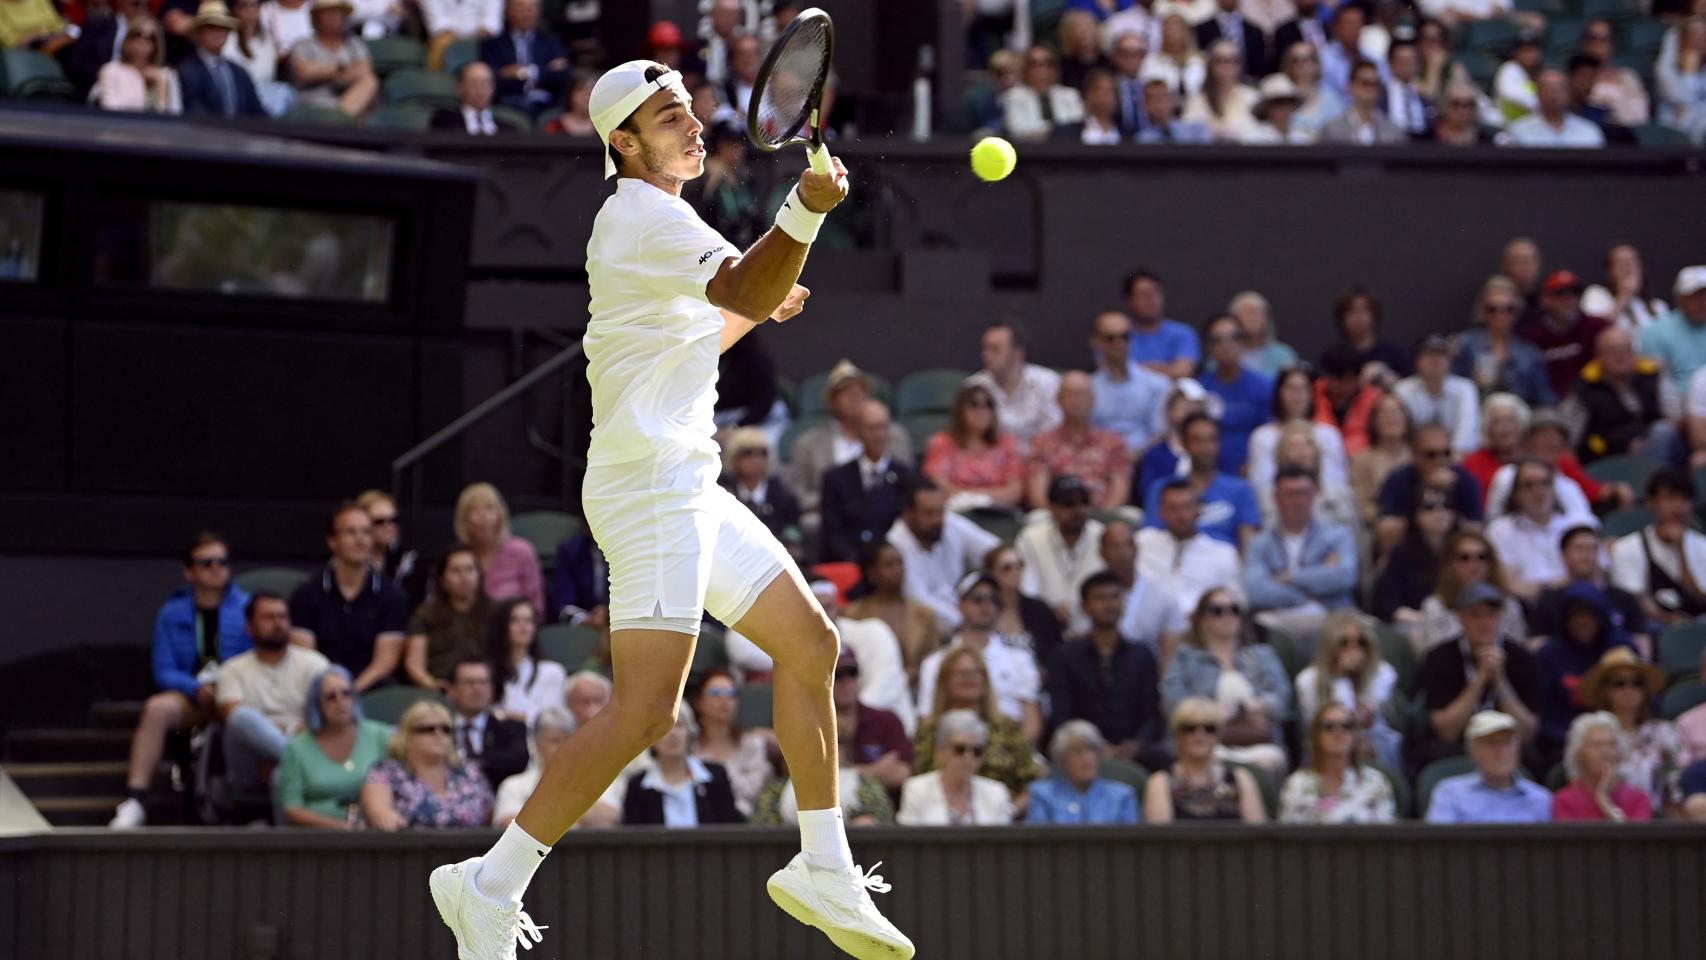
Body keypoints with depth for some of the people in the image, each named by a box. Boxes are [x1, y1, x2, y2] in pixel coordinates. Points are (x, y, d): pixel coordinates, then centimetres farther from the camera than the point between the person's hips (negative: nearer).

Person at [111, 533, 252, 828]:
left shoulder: (246, 608, 6)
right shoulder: (172, 613, 11)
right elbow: (165, 672, 6)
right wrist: (198, 690, -13)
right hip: (192, 699, 2)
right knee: (156, 708, -31)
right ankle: (134, 801, -34)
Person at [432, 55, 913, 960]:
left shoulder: (641, 220, 18)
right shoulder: (643, 217, -13)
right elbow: (745, 288, -30)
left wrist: (756, 308, 18)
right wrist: (804, 212, -45)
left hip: (687, 488, 11)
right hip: (649, 486, -11)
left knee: (808, 644, 14)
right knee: (644, 709, -17)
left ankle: (823, 872, 22)